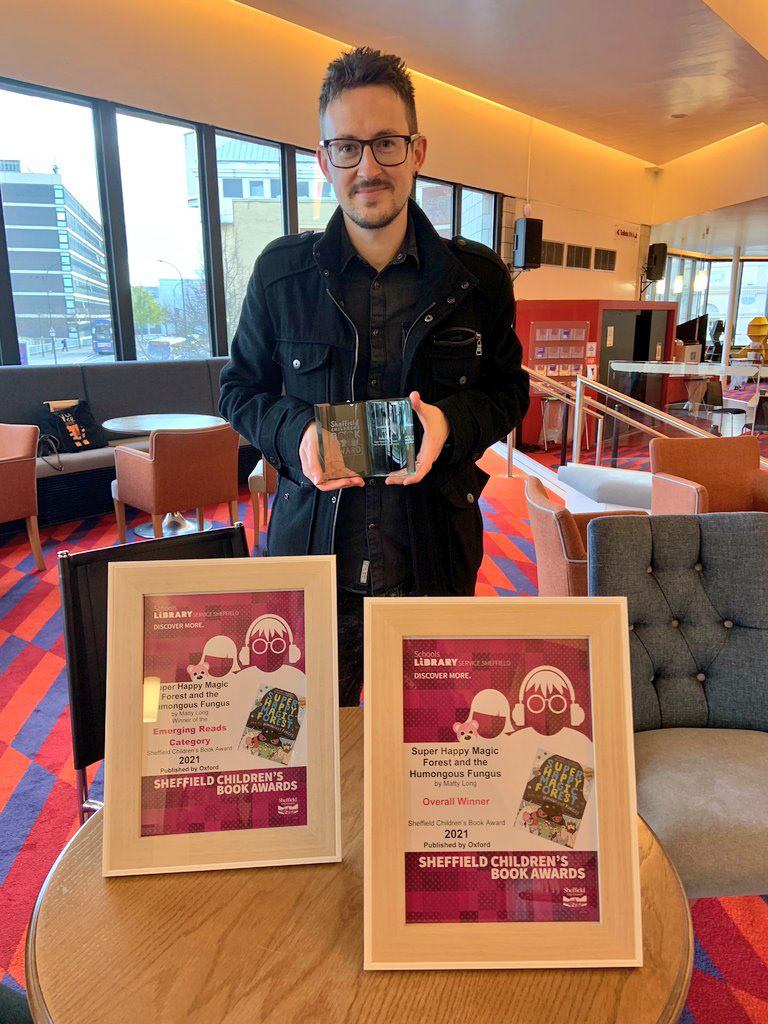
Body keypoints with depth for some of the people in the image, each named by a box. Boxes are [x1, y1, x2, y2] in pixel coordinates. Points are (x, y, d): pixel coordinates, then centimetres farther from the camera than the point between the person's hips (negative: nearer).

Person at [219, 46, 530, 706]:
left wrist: (452, 421, -14)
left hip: (435, 564, 1)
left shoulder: (478, 278, 0)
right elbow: (241, 388, 8)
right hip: (311, 556, 0)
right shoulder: (280, 272, -1)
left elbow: (509, 390, 8)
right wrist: (296, 431, -14)